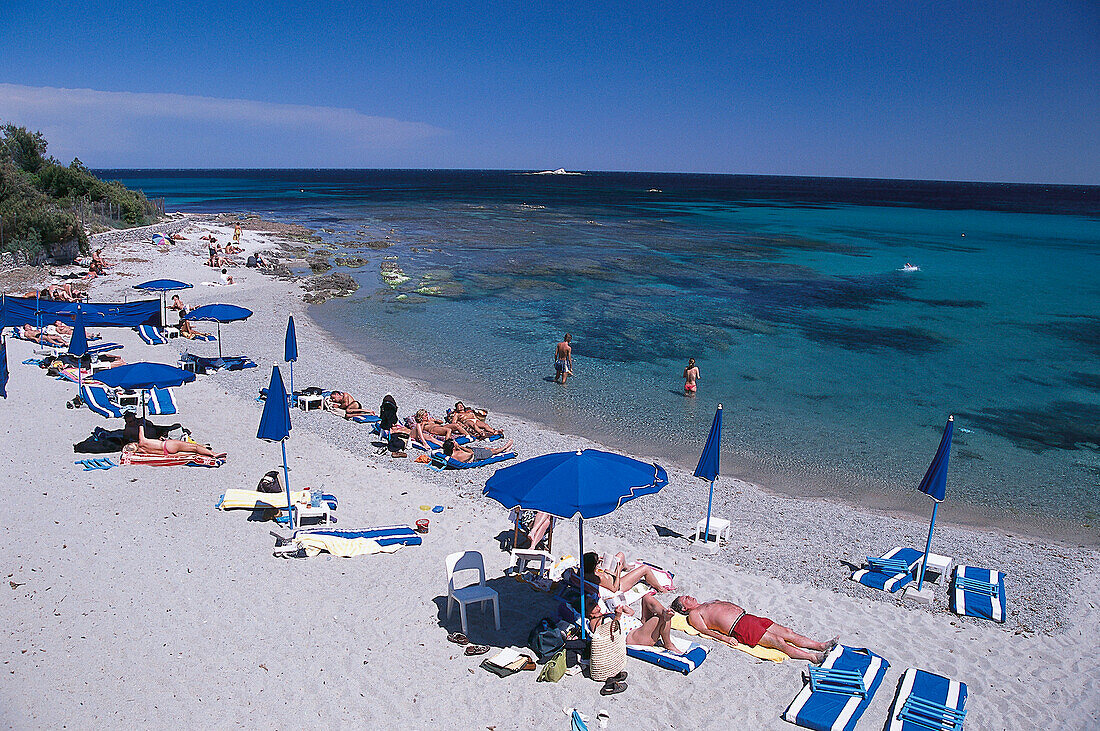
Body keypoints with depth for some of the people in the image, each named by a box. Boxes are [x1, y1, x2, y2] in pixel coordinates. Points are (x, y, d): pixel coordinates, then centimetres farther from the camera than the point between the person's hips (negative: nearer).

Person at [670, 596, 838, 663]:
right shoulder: (694, 614, 7)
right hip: (739, 628, -8)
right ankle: (814, 657, -28)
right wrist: (725, 638, -22)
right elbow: (705, 630, -7)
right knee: (777, 641, -21)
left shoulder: (709, 603, 32)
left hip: (747, 616, 8)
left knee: (787, 633, -5)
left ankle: (821, 645, -10)